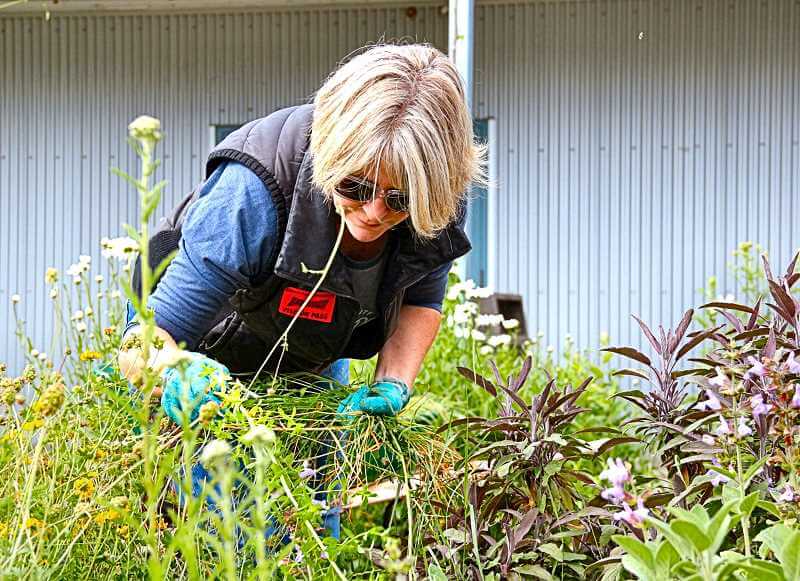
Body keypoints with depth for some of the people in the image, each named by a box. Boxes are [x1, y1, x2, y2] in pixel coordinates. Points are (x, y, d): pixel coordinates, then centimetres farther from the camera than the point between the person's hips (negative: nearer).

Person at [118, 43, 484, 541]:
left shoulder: (441, 199, -27)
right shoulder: (253, 194, -42)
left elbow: (421, 300, -5)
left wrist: (392, 386, -24)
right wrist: (178, 375, -64)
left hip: (313, 368, 4)